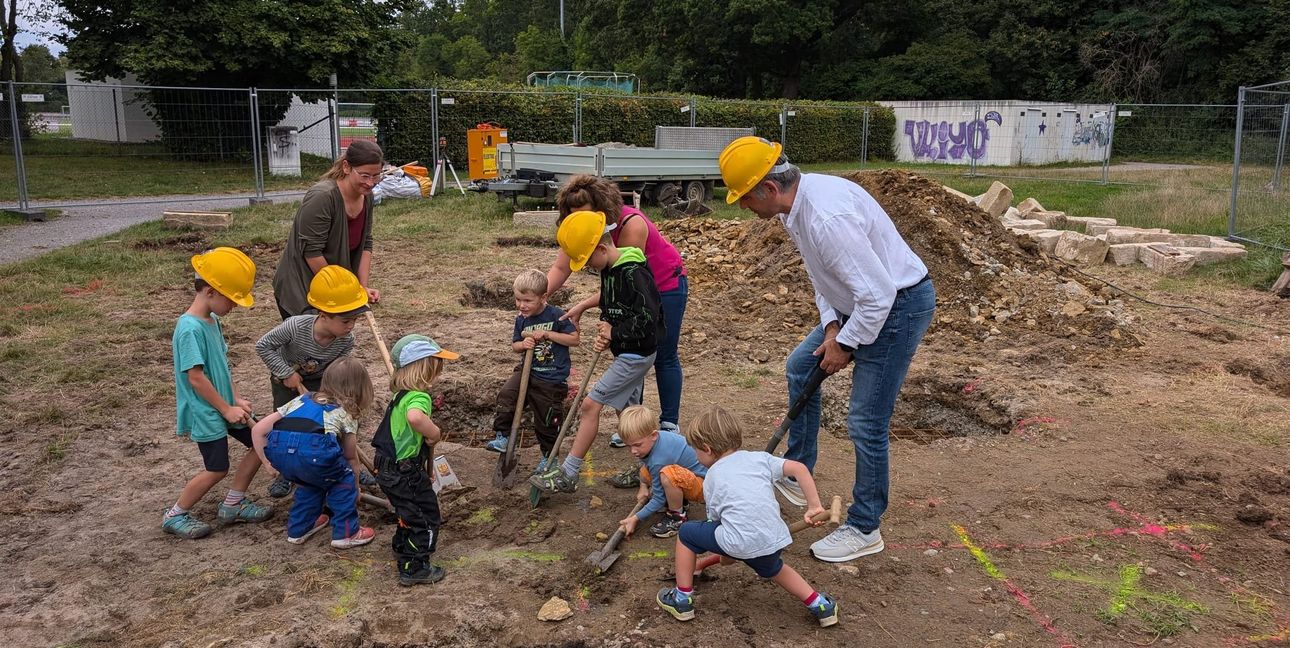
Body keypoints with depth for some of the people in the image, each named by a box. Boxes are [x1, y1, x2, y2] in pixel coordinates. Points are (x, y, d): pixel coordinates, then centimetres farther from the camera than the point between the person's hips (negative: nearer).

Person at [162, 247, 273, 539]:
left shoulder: (213, 320, 6)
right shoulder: (190, 328, -23)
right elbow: (196, 377, -24)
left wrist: (236, 400, 4)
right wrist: (226, 408, -16)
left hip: (225, 406, 9)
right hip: (205, 413, -9)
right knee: (217, 469, -3)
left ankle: (233, 504, 22)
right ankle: (175, 516, 17)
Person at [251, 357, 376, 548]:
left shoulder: (302, 399, 34)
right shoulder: (347, 411, 26)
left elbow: (257, 430, 28)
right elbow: (351, 458, 36)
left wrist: (268, 463, 35)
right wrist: (355, 490, 50)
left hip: (277, 448, 4)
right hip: (313, 449, -4)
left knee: (312, 479, 33)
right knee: (344, 479, 24)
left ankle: (299, 528, 39)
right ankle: (346, 532, 24)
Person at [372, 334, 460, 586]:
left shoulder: (401, 395, 7)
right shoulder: (419, 397, -25)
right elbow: (415, 417, -49)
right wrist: (434, 432, -32)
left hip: (389, 468, 10)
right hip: (405, 473, -10)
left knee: (411, 513, 29)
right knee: (426, 518, 6)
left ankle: (403, 552, 47)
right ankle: (415, 569, 15)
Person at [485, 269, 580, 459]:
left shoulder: (556, 315, -13)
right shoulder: (521, 319, 1)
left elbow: (575, 339, -14)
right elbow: (514, 345, 13)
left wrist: (547, 334, -20)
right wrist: (523, 345, -11)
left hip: (552, 379, -4)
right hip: (528, 370, 4)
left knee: (547, 421, 6)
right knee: (506, 395, -21)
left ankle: (549, 456, 28)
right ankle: (503, 438, -9)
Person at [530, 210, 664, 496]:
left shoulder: (634, 273, -23)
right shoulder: (609, 270, 7)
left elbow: (647, 320, -27)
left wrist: (614, 333, -15)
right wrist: (604, 336, -1)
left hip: (636, 354, -10)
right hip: (626, 352, 10)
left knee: (590, 405, -9)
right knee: (627, 411, 15)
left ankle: (568, 475, -1)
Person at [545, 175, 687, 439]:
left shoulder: (631, 225, -35)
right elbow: (560, 269, -20)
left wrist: (583, 307, -35)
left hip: (666, 286, -6)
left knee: (664, 357, 3)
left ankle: (669, 424, 15)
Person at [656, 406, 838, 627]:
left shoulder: (711, 478, 11)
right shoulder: (759, 458, 15)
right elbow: (798, 468, 4)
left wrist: (727, 554, 34)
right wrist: (814, 506, 9)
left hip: (741, 543, -5)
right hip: (774, 541, 5)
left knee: (686, 533, 18)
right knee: (772, 568, 40)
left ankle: (682, 599, 23)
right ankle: (820, 605, 34)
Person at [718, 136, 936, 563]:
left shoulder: (828, 218, -32)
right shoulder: (796, 202, -1)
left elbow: (877, 294, -30)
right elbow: (822, 274, 12)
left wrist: (845, 344, -16)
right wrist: (831, 326, 1)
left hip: (899, 305, -10)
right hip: (863, 300, 10)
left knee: (866, 423, -5)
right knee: (800, 367, 20)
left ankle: (864, 529, 13)